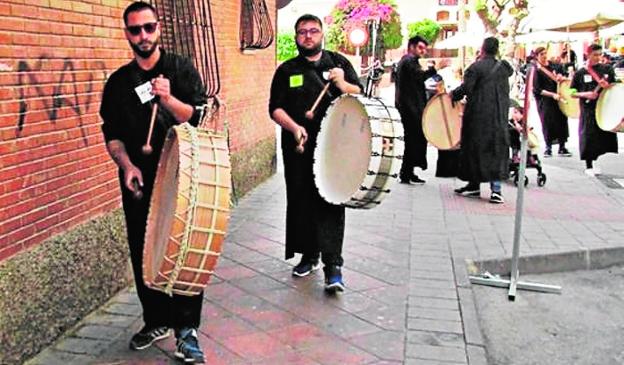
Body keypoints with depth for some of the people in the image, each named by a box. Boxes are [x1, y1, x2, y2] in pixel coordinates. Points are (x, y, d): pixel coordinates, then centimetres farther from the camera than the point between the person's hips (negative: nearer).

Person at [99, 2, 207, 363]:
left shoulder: (181, 69, 1)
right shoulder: (118, 82, 9)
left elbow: (201, 118, -7)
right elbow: (112, 133, 8)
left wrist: (167, 99, -22)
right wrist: (127, 165, -9)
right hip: (139, 182, 3)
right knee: (143, 253, 10)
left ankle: (187, 329, 7)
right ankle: (157, 321, 27)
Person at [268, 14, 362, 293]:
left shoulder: (339, 62, 10)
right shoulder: (286, 70, 9)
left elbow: (361, 96, 9)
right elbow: (276, 108, 3)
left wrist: (342, 84, -12)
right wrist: (294, 127, -15)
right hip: (298, 149, 2)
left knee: (331, 203, -9)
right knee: (301, 203, 8)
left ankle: (333, 266, -8)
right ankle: (309, 256, 25)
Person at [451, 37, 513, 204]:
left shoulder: (476, 67, -10)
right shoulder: (503, 67, 7)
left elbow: (466, 88, -13)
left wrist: (453, 95, 3)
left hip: (478, 115, -4)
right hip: (499, 117, 4)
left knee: (475, 147, 8)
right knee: (497, 149, 4)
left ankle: (474, 185, 16)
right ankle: (496, 189, -4)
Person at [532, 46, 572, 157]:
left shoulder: (553, 65, 7)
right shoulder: (536, 70, -8)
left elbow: (560, 70, 27)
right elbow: (537, 90, -13)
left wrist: (560, 75, 2)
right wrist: (552, 94, -21)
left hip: (559, 98, 5)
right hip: (545, 101, -5)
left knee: (562, 120, 5)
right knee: (548, 123, -4)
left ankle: (562, 147, 15)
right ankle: (548, 148, 12)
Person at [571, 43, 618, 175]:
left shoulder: (607, 69, 5)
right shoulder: (580, 73, -1)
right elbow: (572, 93, 1)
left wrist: (607, 86, -9)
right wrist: (585, 94, -14)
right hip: (588, 110, -3)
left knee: (603, 135, 5)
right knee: (588, 136, -1)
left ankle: (593, 160, 23)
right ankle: (588, 166, 12)